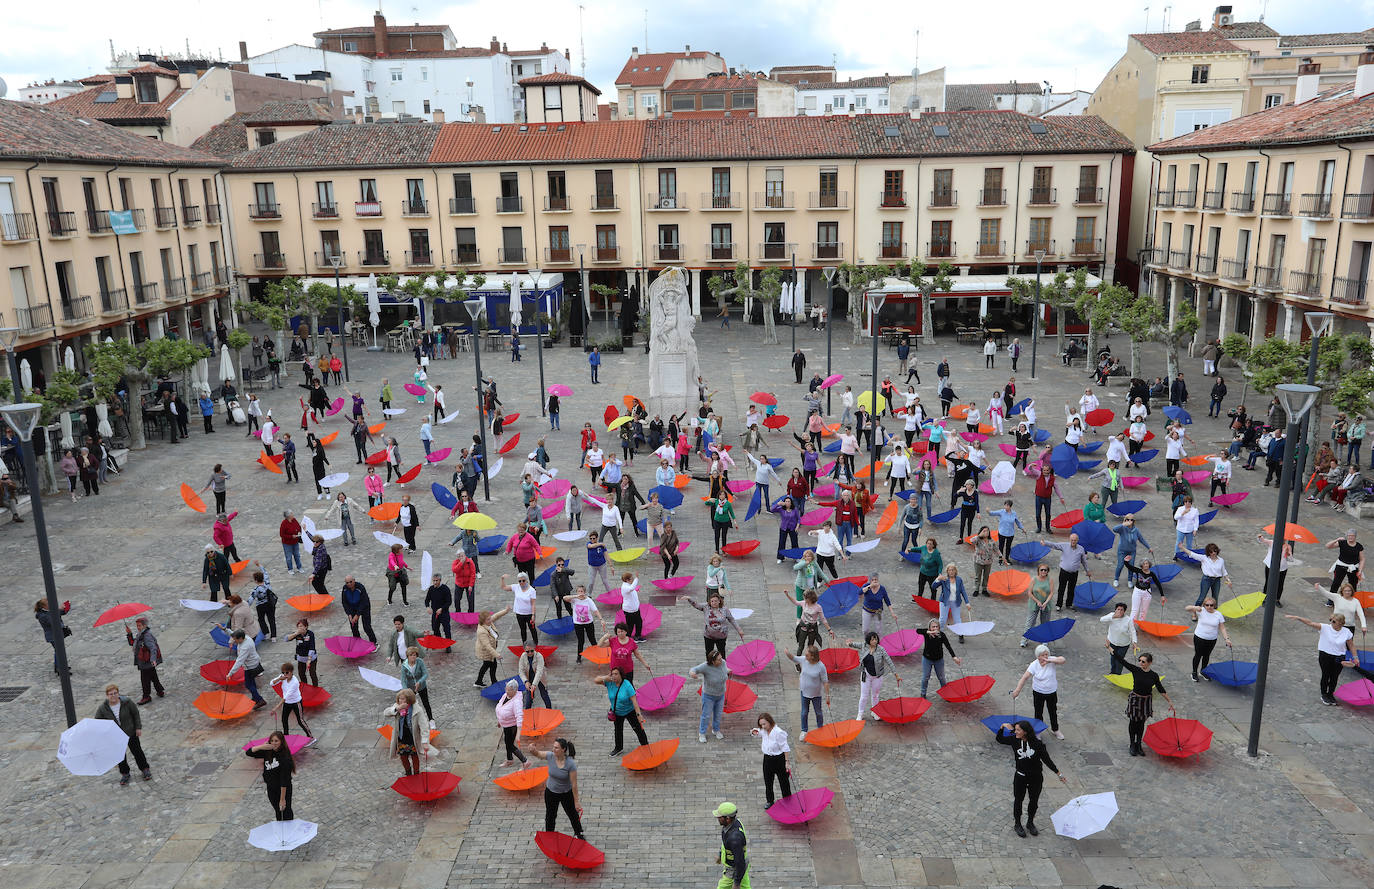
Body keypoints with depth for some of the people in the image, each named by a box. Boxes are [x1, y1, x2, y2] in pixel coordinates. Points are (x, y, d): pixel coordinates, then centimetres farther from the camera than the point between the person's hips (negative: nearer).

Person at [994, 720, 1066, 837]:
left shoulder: (1037, 743, -17)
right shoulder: (1014, 740, -11)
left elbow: (1046, 759, -8)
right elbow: (999, 739, 4)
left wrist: (1058, 773, -5)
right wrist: (1002, 727, -13)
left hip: (1036, 778, 0)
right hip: (1020, 777, 0)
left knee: (1034, 801, 16)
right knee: (1018, 800, 11)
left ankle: (1030, 823, 39)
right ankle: (1018, 825, 31)